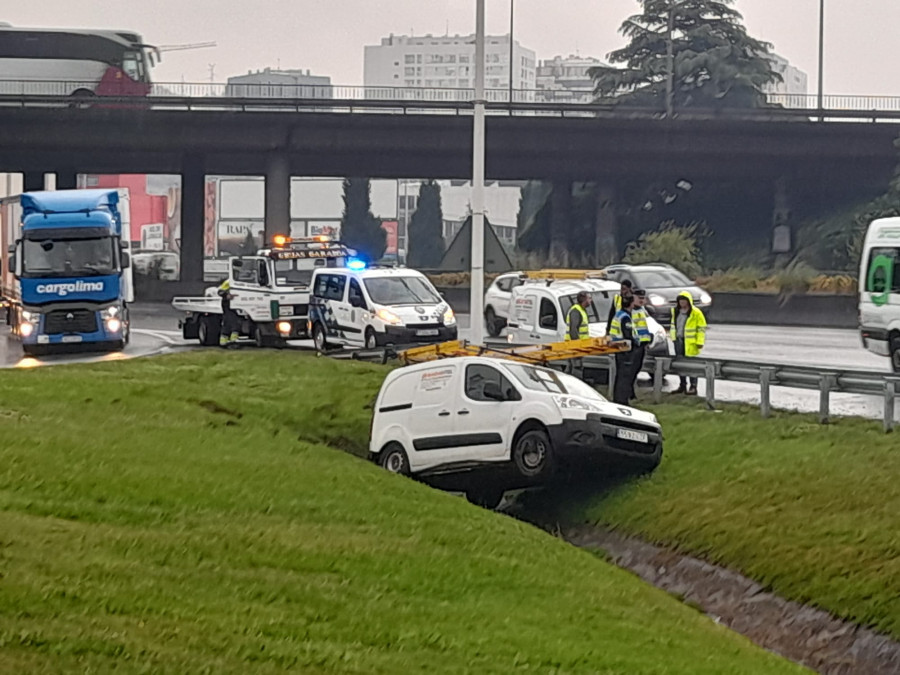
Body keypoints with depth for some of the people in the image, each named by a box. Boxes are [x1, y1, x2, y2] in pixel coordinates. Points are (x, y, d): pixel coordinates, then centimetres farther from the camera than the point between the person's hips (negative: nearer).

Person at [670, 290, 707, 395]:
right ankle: (683, 385, 22)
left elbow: (702, 328, -8)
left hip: (690, 342, -7)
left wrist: (700, 342, -13)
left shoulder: (696, 312, -8)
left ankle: (693, 387, -1)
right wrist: (673, 337, 18)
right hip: (679, 340, 7)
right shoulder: (676, 311, 13)